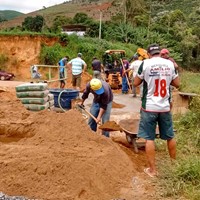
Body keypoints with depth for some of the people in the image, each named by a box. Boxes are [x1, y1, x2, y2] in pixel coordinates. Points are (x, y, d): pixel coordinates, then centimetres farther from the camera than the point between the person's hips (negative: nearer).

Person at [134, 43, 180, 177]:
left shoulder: (145, 63, -7)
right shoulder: (170, 64, 2)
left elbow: (136, 83, 1)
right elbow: (177, 84, 10)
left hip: (149, 107, -3)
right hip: (165, 107, 4)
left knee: (149, 138, 5)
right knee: (170, 137, 18)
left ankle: (152, 170, 10)